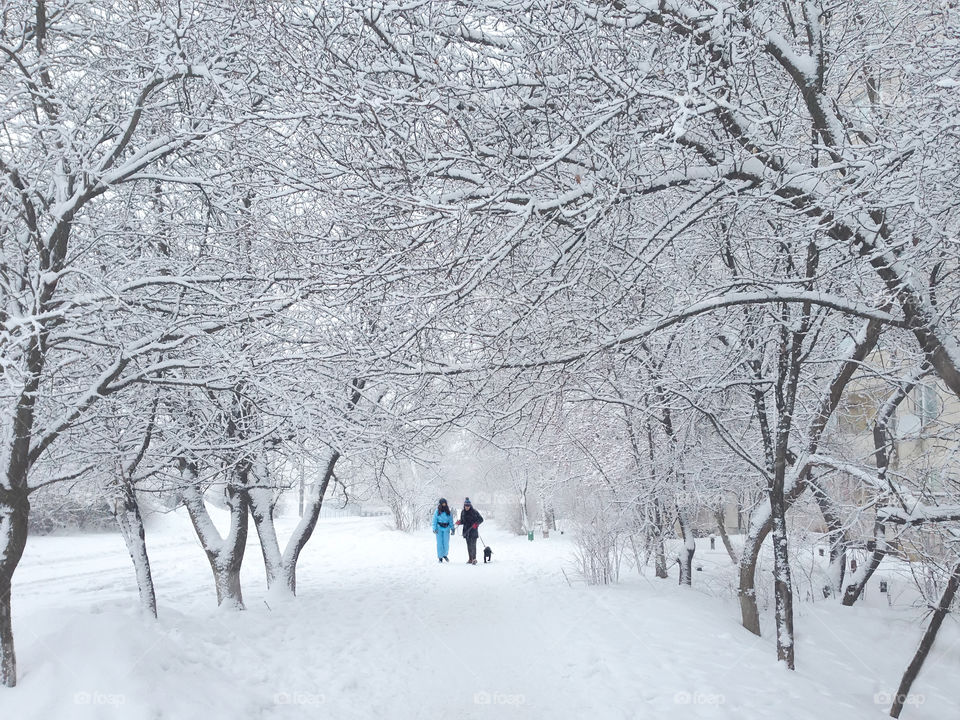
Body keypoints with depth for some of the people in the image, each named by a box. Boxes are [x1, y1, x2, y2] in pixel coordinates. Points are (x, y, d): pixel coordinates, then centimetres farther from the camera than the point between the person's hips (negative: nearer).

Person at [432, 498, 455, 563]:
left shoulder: (448, 511, 7)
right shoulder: (437, 511, 1)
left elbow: (451, 521, 10)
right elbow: (434, 520, 2)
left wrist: (452, 528, 3)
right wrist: (435, 528, -8)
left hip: (446, 529, 1)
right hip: (439, 529, -1)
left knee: (446, 543, -1)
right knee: (439, 543, -1)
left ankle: (445, 555, 23)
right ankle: (440, 557, 9)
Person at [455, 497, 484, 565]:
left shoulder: (474, 511, -8)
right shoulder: (463, 512, 8)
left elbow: (481, 519, -5)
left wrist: (476, 524, -21)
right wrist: (459, 522, -3)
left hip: (473, 531, -5)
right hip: (466, 531, 5)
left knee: (473, 544, -13)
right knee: (469, 545, 9)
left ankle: (474, 559, -11)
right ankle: (470, 559, 15)